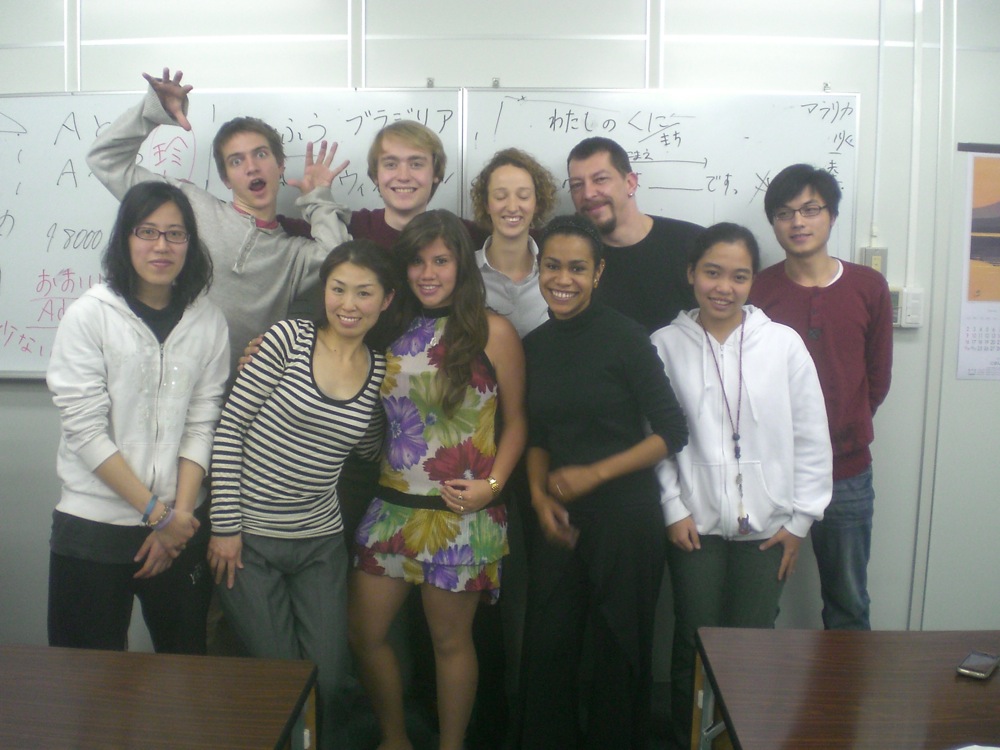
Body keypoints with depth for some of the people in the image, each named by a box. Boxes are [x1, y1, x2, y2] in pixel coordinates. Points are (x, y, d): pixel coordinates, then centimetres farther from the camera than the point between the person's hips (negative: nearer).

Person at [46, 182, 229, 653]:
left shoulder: (208, 322, 2)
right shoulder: (89, 316, -6)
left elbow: (200, 425, 1)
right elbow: (85, 431, -10)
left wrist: (179, 514, -7)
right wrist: (156, 512, -10)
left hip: (179, 525, 3)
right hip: (92, 526, -2)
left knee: (187, 665, 13)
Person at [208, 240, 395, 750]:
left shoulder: (380, 370, 3)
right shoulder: (288, 340, -9)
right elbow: (229, 429, -9)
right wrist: (226, 526, -10)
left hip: (320, 541, 4)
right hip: (249, 538, -3)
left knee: (329, 677, 9)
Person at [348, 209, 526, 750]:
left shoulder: (493, 333, -6)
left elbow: (514, 419, -1)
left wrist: (493, 483, -14)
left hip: (460, 514, -4)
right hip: (392, 504, 4)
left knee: (450, 639, 10)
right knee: (363, 631, 10)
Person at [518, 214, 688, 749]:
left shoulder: (624, 337, -11)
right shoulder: (534, 345, 5)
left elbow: (672, 433, -10)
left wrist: (594, 474, -14)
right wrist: (539, 495, -2)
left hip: (625, 515, -4)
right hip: (560, 518, 5)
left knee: (620, 652, 10)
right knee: (546, 645, 11)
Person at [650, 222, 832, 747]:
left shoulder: (784, 344, -3)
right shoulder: (666, 345, -4)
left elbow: (812, 439, 1)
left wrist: (799, 519, 0)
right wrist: (674, 510, -5)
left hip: (766, 525, 1)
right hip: (695, 524, 0)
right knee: (693, 644, 9)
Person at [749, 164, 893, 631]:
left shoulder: (868, 289, 3)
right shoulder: (757, 291, -2)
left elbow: (878, 378, 10)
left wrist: (845, 429, 7)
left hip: (847, 473, 2)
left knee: (848, 606, 14)